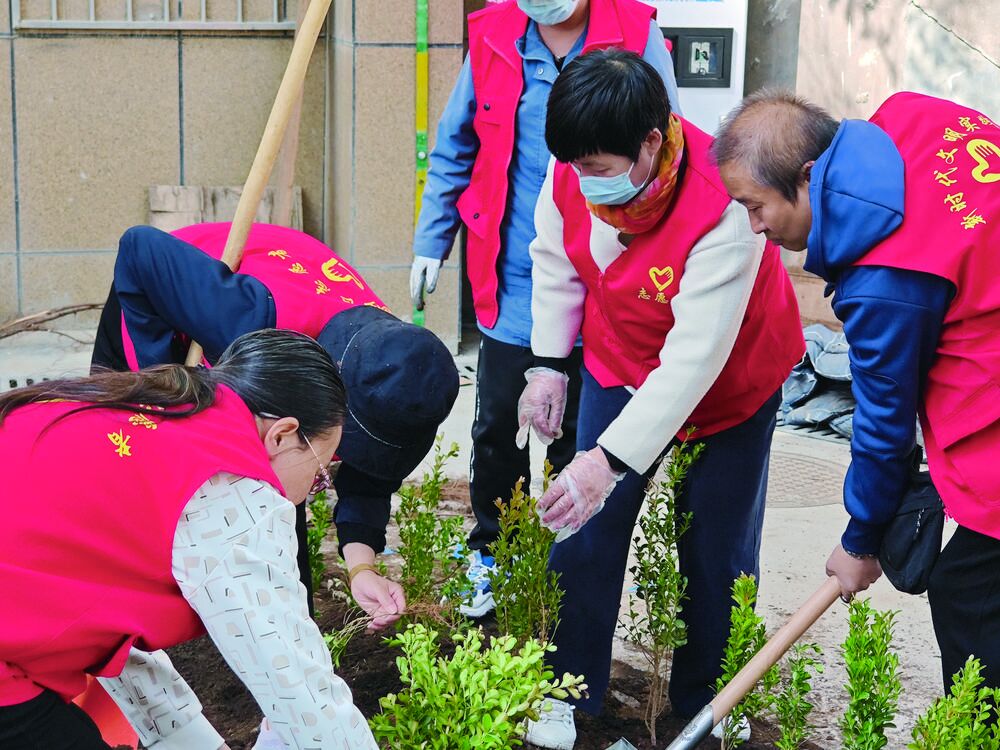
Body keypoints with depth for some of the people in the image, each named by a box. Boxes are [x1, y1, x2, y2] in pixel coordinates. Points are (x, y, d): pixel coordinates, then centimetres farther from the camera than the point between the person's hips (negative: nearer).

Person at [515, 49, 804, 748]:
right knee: (587, 528, 0)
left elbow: (695, 357, -40)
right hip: (619, 364, 4)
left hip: (729, 382, -4)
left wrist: (610, 459, -43)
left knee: (717, 548, 2)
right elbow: (555, 260, 0)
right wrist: (549, 362, -1)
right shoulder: (575, 173, -22)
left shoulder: (722, 208, -40)